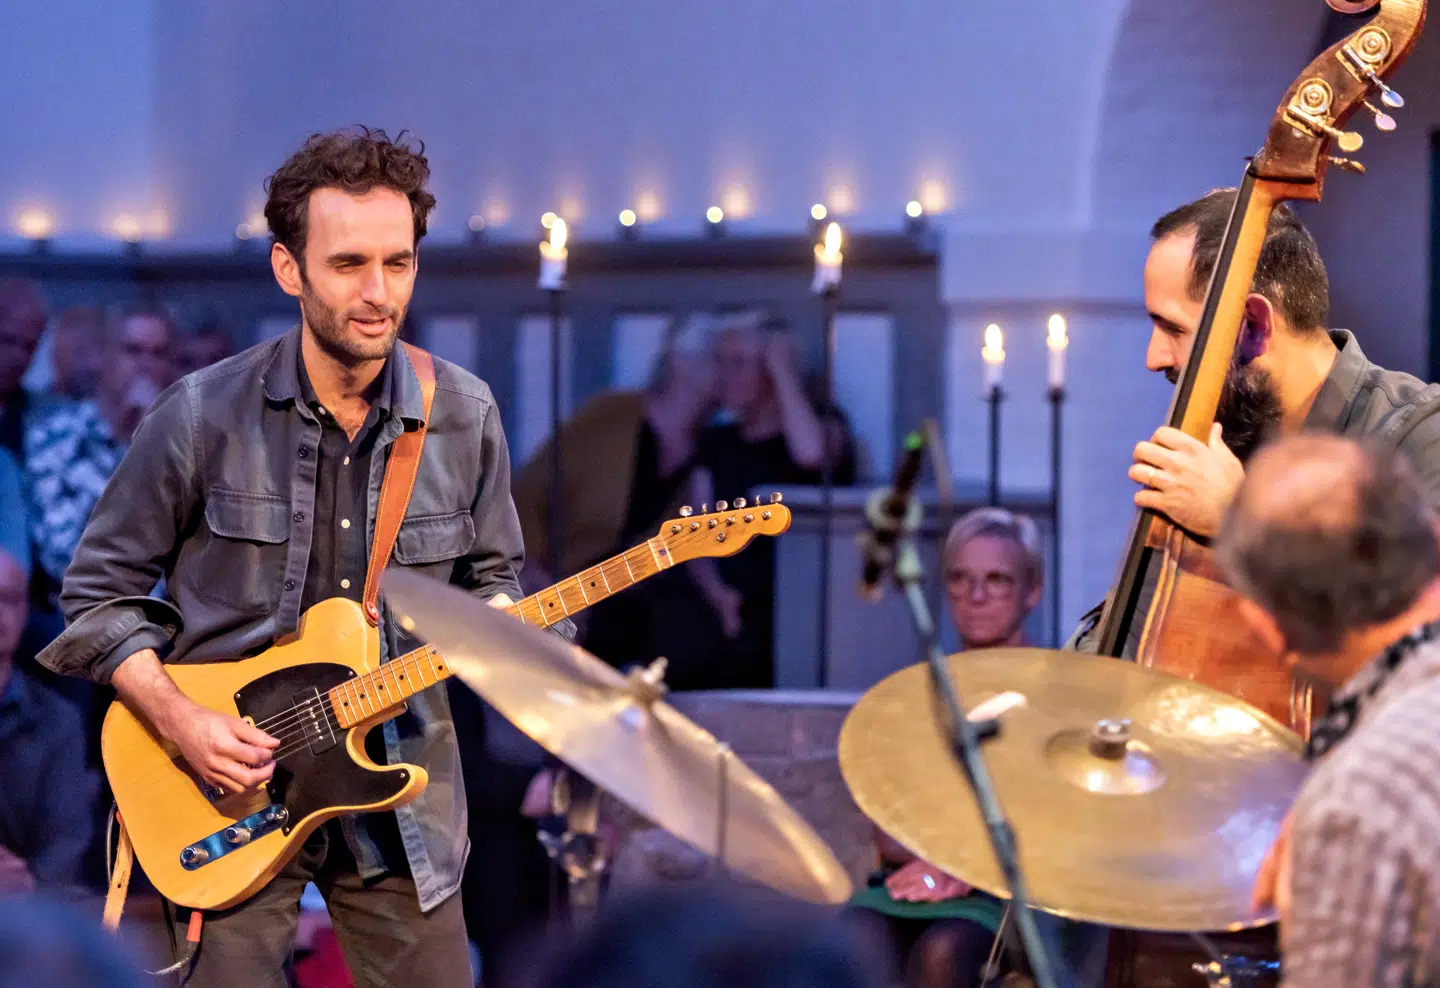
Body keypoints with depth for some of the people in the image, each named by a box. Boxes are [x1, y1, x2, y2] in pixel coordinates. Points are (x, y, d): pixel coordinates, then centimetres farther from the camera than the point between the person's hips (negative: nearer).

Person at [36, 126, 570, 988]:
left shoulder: (463, 416, -1)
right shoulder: (205, 416, -11)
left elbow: (491, 577, 12)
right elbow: (101, 592, -2)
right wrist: (176, 716, -16)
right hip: (232, 786, -3)